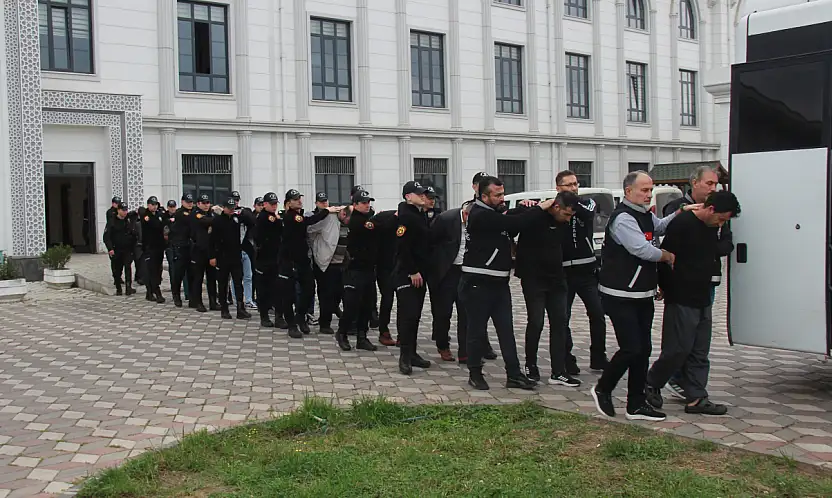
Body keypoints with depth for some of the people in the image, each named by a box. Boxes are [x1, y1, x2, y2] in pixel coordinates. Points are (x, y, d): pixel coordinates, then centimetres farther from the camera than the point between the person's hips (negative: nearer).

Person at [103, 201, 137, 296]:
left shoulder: (129, 221, 7)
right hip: (115, 251, -1)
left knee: (128, 267, -14)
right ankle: (118, 289, 18)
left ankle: (128, 288, -18)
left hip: (127, 250, 1)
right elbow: (106, 236, -6)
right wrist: (110, 248, -16)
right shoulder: (112, 221, -1)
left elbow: (135, 235, 10)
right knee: (116, 270, 5)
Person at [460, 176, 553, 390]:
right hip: (477, 284, -8)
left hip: (499, 282, 9)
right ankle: (475, 374, 17)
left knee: (506, 330, 7)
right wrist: (540, 208, -18)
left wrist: (524, 210, -1)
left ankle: (514, 375, 10)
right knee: (477, 331, 3)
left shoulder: (496, 212, 12)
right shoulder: (480, 215, -17)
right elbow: (512, 223, -26)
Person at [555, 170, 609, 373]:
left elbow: (587, 214, -18)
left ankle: (598, 358, 19)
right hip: (562, 272, -2)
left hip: (587, 270, 2)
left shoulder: (587, 203, 3)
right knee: (562, 318, 3)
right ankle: (567, 361, 14)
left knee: (598, 314, 5)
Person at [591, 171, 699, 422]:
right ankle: (602, 389, 12)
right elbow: (643, 249, -23)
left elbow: (660, 226, 34)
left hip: (643, 295, 10)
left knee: (643, 349, 9)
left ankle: (636, 405, 16)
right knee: (631, 348, -10)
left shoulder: (645, 215, 15)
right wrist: (668, 256, -6)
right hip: (620, 296, -9)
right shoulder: (623, 218, -16)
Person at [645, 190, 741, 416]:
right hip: (681, 300, -8)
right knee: (678, 348, -5)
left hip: (703, 300, 8)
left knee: (700, 353, 8)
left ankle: (696, 399, 13)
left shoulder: (711, 228, 11)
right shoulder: (682, 223, -14)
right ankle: (651, 385, 14)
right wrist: (666, 288, -8)